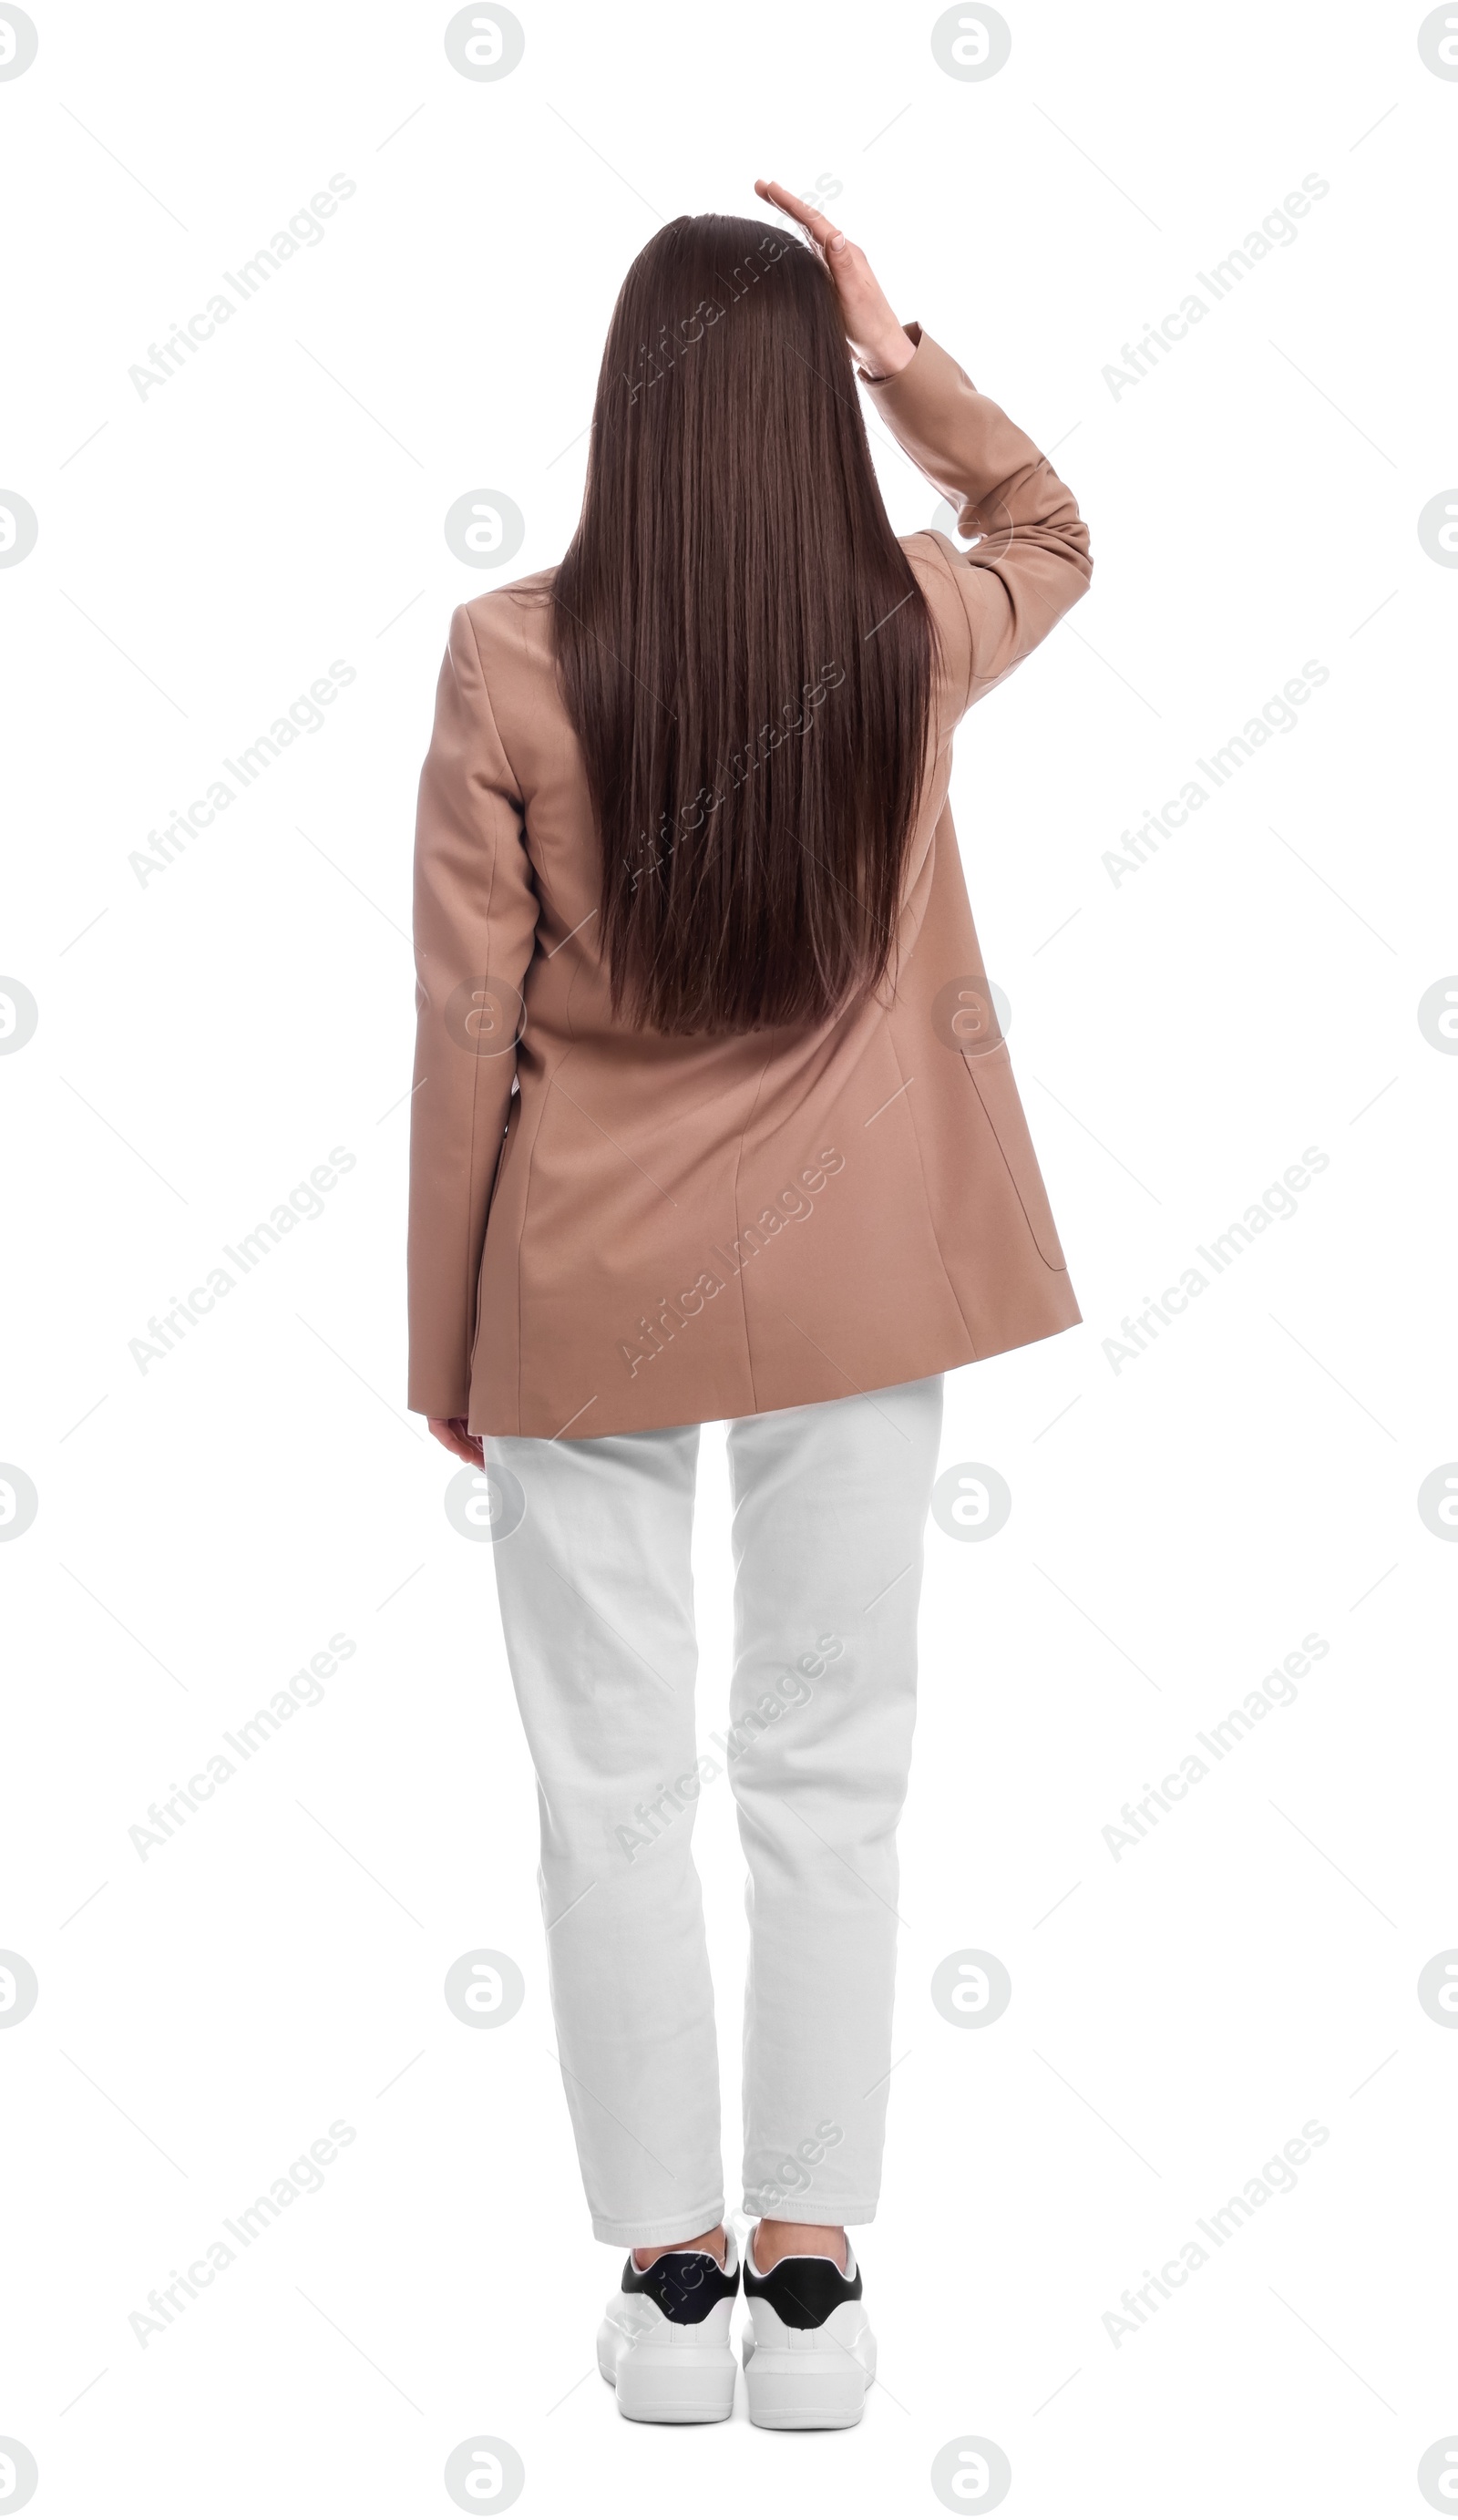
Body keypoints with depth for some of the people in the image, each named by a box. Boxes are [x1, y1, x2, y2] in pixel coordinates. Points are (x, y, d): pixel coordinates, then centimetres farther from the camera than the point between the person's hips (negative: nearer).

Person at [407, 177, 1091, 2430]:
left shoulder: (510, 665, -13)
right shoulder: (913, 637, -7)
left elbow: (469, 1033, -8)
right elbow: (1052, 532, 19)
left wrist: (441, 1336, 3)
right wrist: (903, 350, 7)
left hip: (583, 1303, -1)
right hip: (850, 1297, 2)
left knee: (615, 1791, 9)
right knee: (829, 1779, 10)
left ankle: (666, 2286, 17)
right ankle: (809, 2284, 16)